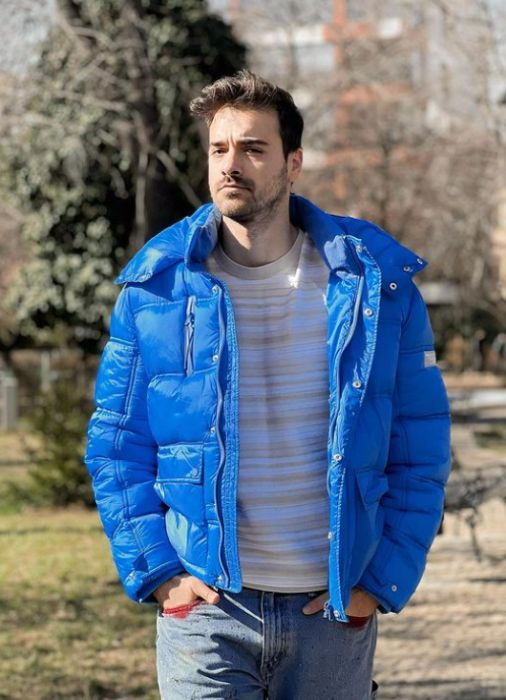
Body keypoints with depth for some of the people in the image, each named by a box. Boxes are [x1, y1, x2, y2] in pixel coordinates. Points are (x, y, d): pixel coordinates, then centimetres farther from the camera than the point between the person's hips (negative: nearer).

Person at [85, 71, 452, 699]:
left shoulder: (376, 283, -1)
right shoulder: (157, 287, -1)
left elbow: (420, 450, 3)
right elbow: (115, 447, 4)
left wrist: (382, 579, -3)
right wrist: (155, 572, -5)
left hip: (337, 610, 1)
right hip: (203, 605, -1)